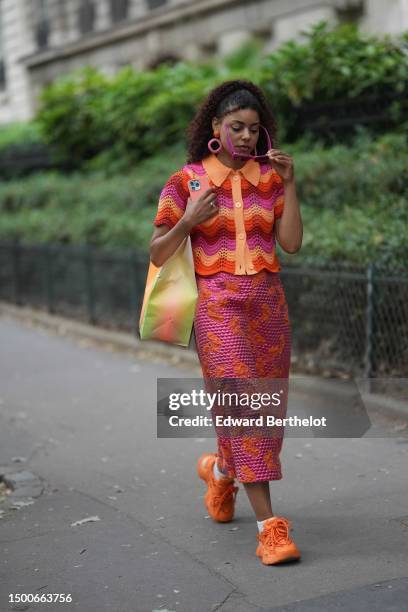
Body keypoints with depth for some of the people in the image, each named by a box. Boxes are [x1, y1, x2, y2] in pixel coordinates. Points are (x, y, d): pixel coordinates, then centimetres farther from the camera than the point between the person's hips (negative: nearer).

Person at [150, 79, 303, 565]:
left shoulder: (270, 176, 8)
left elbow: (291, 243, -2)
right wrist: (189, 221, -17)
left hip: (267, 301, 4)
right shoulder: (186, 181, 0)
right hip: (217, 303, -4)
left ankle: (220, 470, 43)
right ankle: (270, 526, -10)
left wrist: (289, 183, -8)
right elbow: (157, 254, 0)